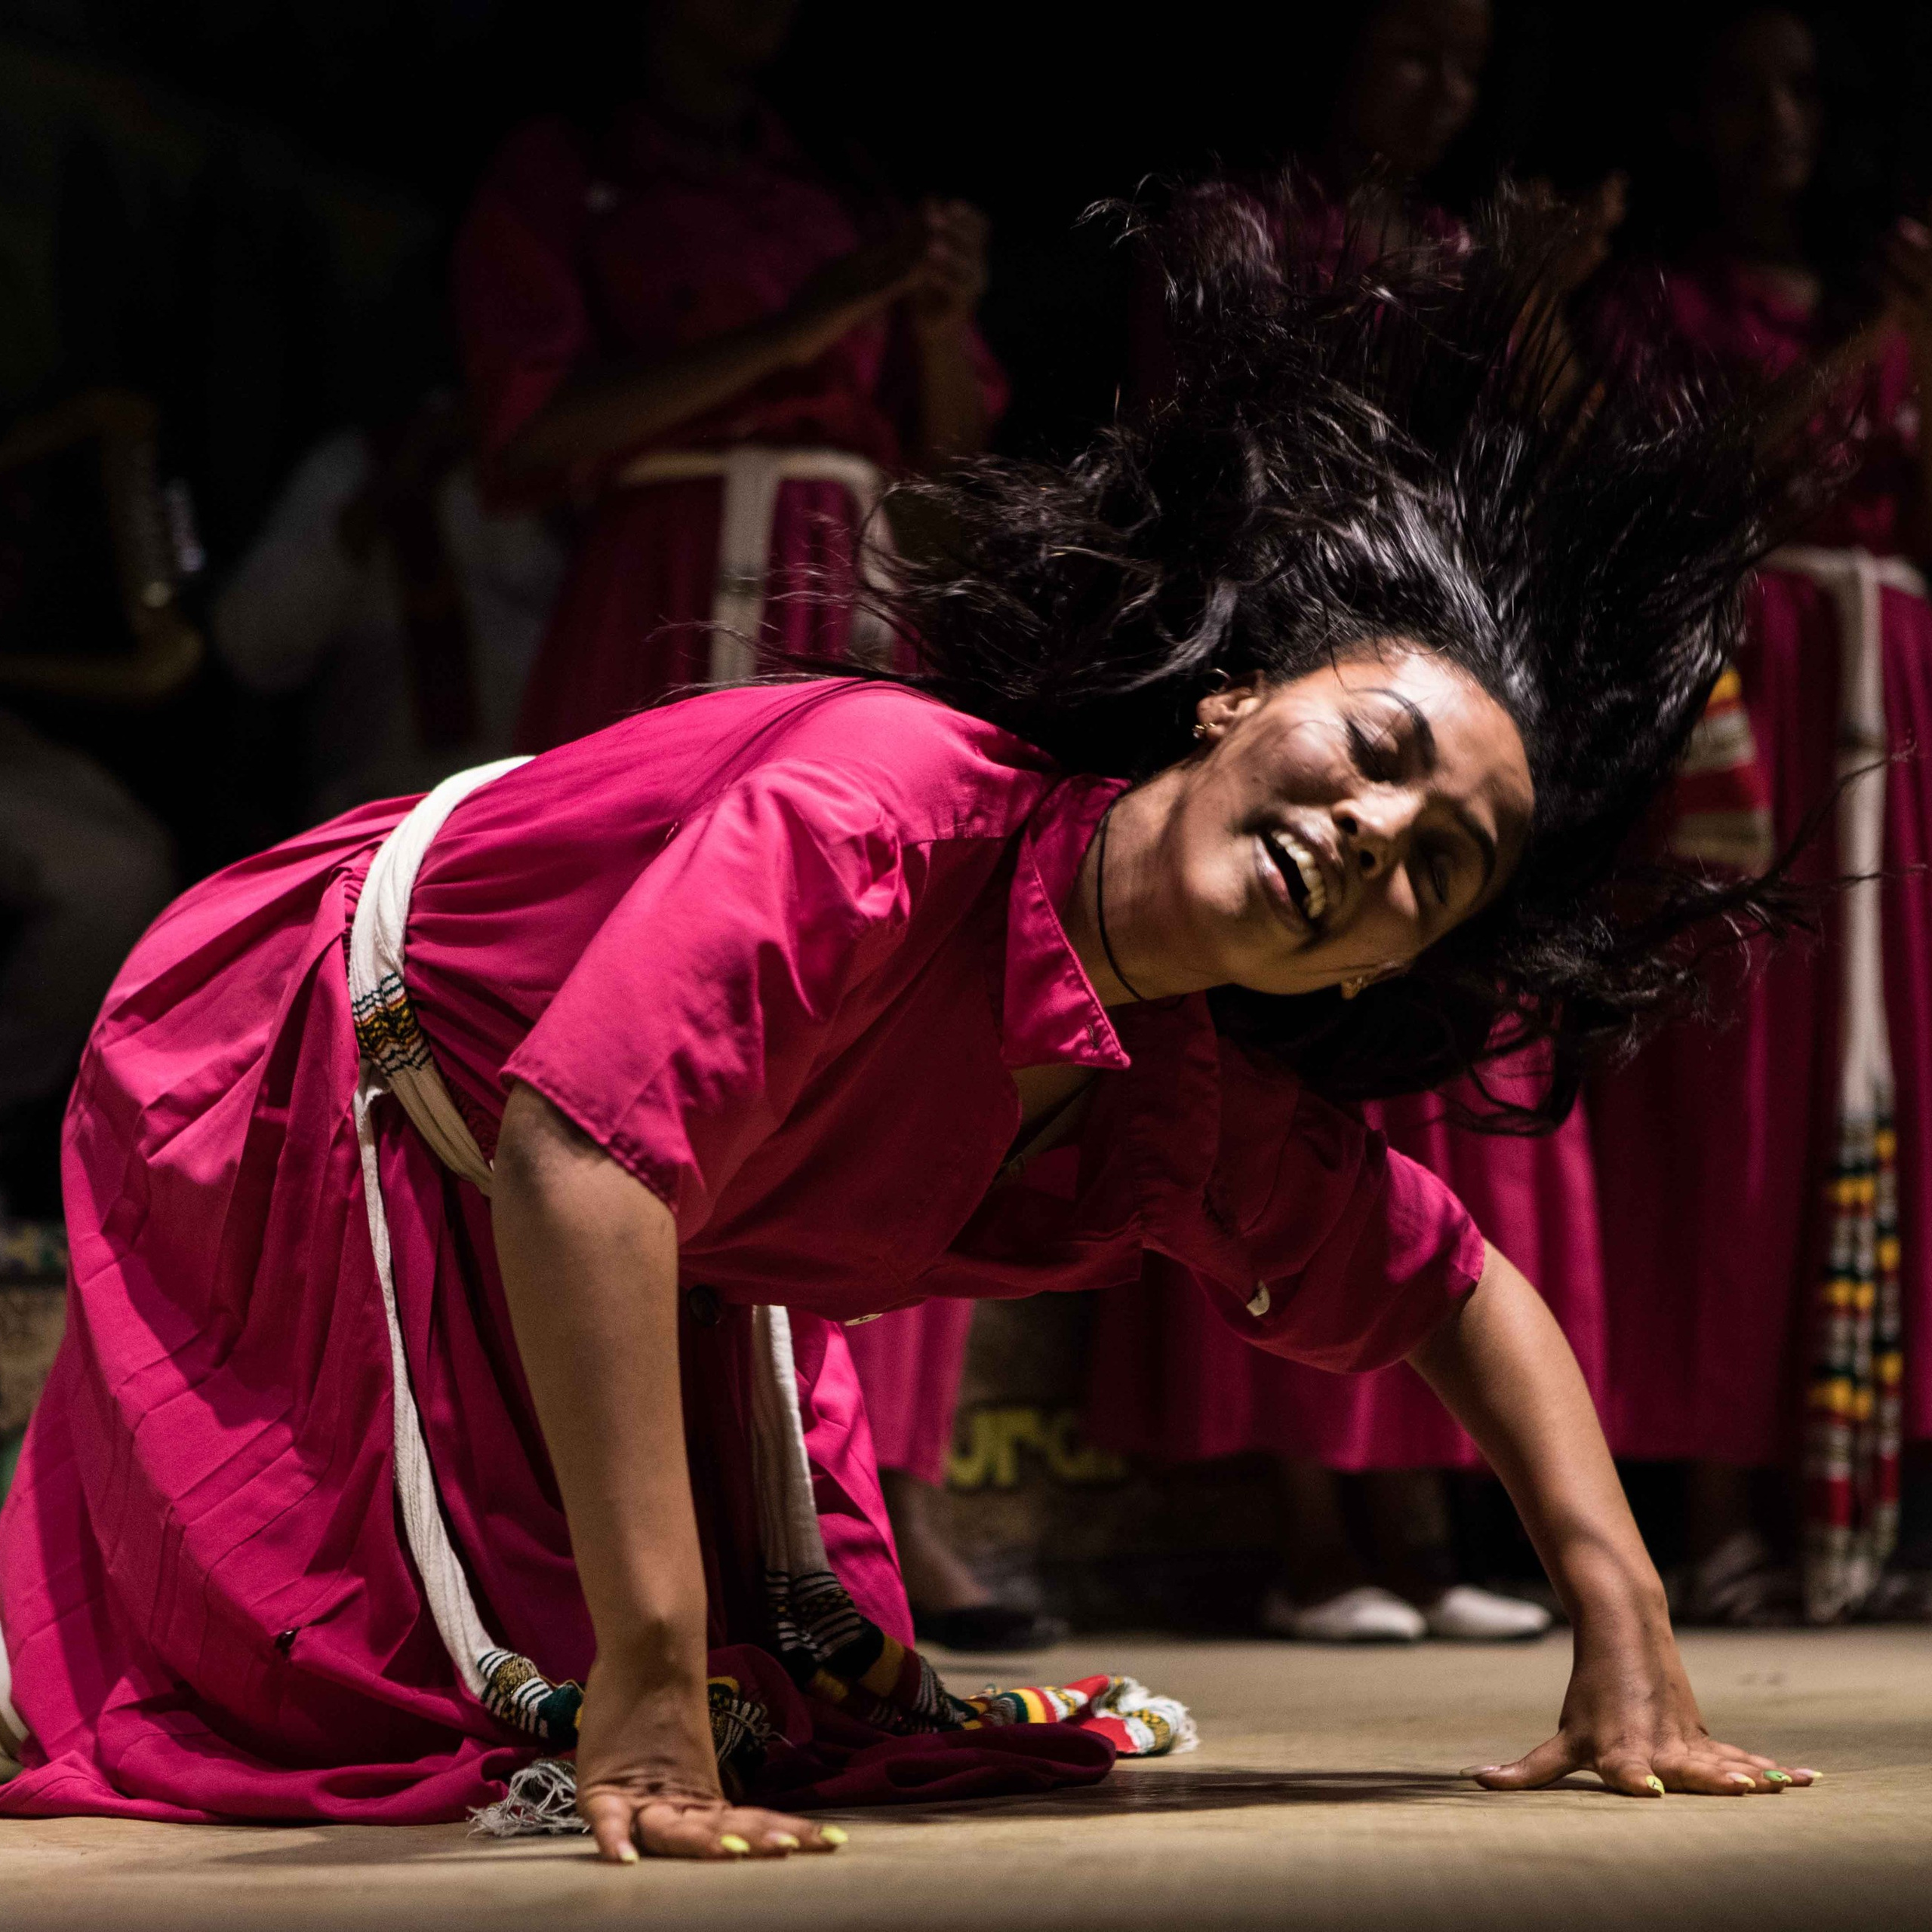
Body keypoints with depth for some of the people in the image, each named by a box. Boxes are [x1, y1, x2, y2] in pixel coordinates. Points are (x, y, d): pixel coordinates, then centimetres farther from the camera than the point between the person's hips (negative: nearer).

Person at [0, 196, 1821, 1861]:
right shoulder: (889, 803, -42)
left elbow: (1468, 1300, 1)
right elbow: (583, 1152, -52)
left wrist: (1626, 1640, -13)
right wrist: (647, 1693, -51)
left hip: (664, 1252, 7)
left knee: (808, 1693, 12)